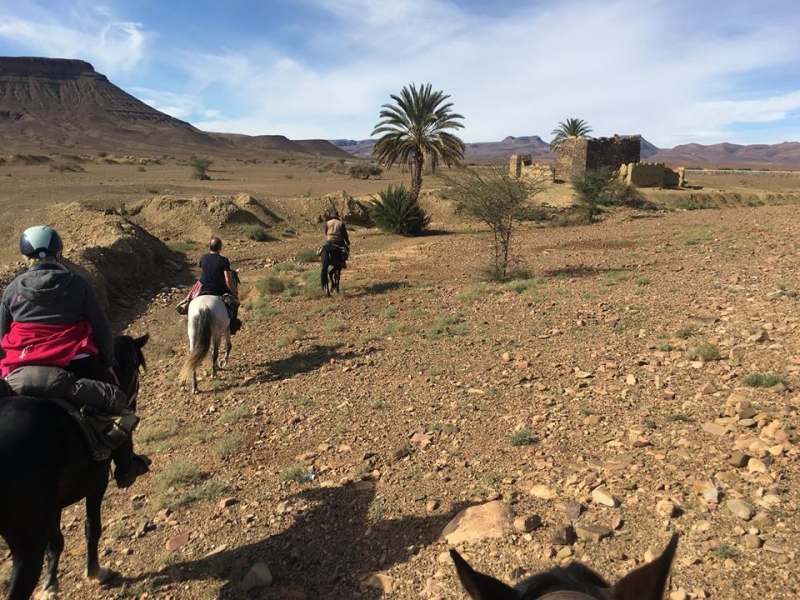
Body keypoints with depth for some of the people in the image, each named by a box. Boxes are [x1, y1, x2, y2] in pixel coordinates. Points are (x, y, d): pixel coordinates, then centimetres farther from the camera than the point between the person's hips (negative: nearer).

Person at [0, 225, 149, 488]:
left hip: (23, 370, 2)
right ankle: (125, 467, 25)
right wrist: (108, 363, 12)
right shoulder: (77, 284, -5)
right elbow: (103, 330, -2)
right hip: (76, 365, -2)